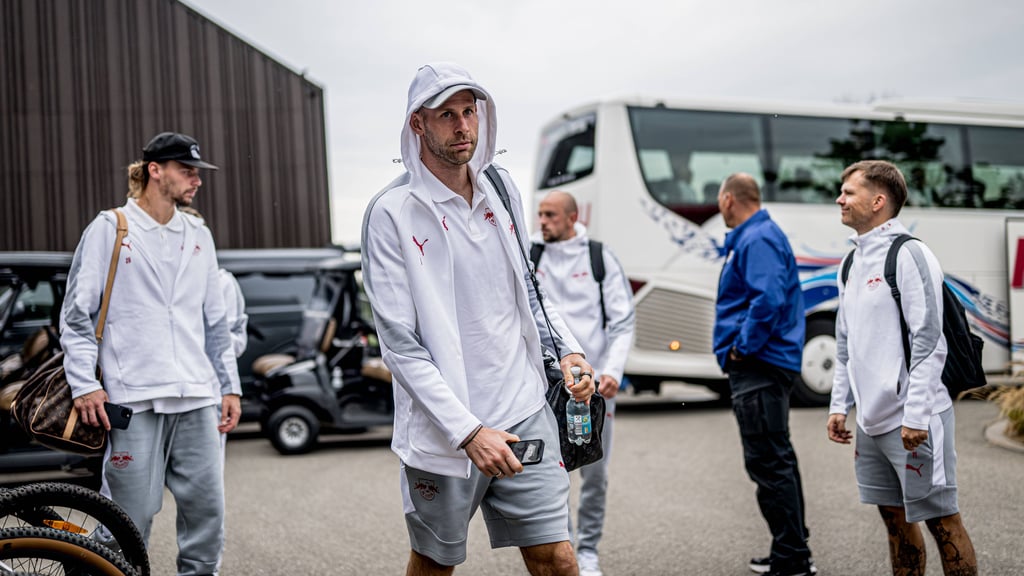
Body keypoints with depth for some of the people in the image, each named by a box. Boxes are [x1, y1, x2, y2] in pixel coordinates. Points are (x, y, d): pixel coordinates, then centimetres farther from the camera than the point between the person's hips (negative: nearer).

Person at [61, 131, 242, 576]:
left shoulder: (198, 235, 16)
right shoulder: (109, 230, 2)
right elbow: (76, 314, 0)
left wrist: (229, 386, 14)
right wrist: (85, 384, -9)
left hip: (196, 398, 5)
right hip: (134, 399, -4)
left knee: (207, 508, 3)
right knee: (131, 520, -2)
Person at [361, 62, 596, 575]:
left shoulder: (501, 189, 8)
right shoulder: (392, 213, -11)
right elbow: (400, 345, -14)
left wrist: (567, 346, 4)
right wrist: (469, 431, -20)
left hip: (524, 412, 4)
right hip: (443, 431, -4)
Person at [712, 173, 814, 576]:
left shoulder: (757, 240, -15)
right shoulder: (754, 237, 18)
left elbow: (768, 299, -29)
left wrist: (743, 347, -19)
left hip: (758, 367, -11)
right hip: (765, 366, 11)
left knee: (768, 463, -8)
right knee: (776, 460, 17)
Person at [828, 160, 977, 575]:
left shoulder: (908, 254, -12)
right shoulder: (852, 263, 14)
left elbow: (928, 341, -17)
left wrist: (916, 416, -20)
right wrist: (840, 405, 14)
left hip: (912, 421, -8)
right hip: (871, 420, 8)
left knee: (940, 520, -1)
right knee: (894, 517, 14)